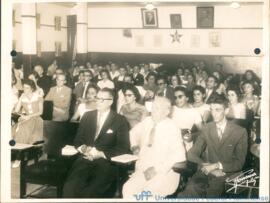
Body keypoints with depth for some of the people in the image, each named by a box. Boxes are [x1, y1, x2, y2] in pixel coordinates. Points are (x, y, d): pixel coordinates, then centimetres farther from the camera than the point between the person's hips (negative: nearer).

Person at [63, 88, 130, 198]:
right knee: (69, 187, -27)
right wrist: (84, 148, -5)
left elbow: (123, 148, 0)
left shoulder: (120, 121, 7)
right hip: (85, 160, 3)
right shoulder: (87, 116, 19)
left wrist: (100, 154, -11)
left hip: (105, 162, -3)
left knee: (90, 192, -32)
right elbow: (77, 140, 19)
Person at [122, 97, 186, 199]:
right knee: (127, 188, -18)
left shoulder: (171, 128, -11)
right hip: (143, 170, 5)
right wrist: (134, 145, 9)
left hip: (164, 173, -5)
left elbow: (179, 155, -18)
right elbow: (134, 132, 28)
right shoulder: (147, 121, 6)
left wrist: (157, 169, -21)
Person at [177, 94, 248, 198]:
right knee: (191, 189, -33)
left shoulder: (240, 132, 2)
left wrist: (216, 165, -15)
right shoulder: (206, 129, 12)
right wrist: (210, 168, -8)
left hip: (228, 174, -1)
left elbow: (239, 163, 1)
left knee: (212, 191, -34)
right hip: (207, 171, 1)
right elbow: (192, 154, 10)